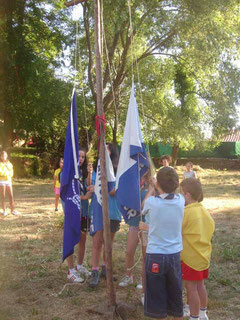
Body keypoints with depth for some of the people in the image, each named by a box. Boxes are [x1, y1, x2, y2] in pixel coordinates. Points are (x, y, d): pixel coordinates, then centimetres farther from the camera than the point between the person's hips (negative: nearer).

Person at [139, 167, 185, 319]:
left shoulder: (152, 202, -17)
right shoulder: (180, 201, -8)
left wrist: (151, 189, 20)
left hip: (155, 256, -3)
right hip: (175, 254, 4)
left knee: (157, 296, 11)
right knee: (176, 295, 18)